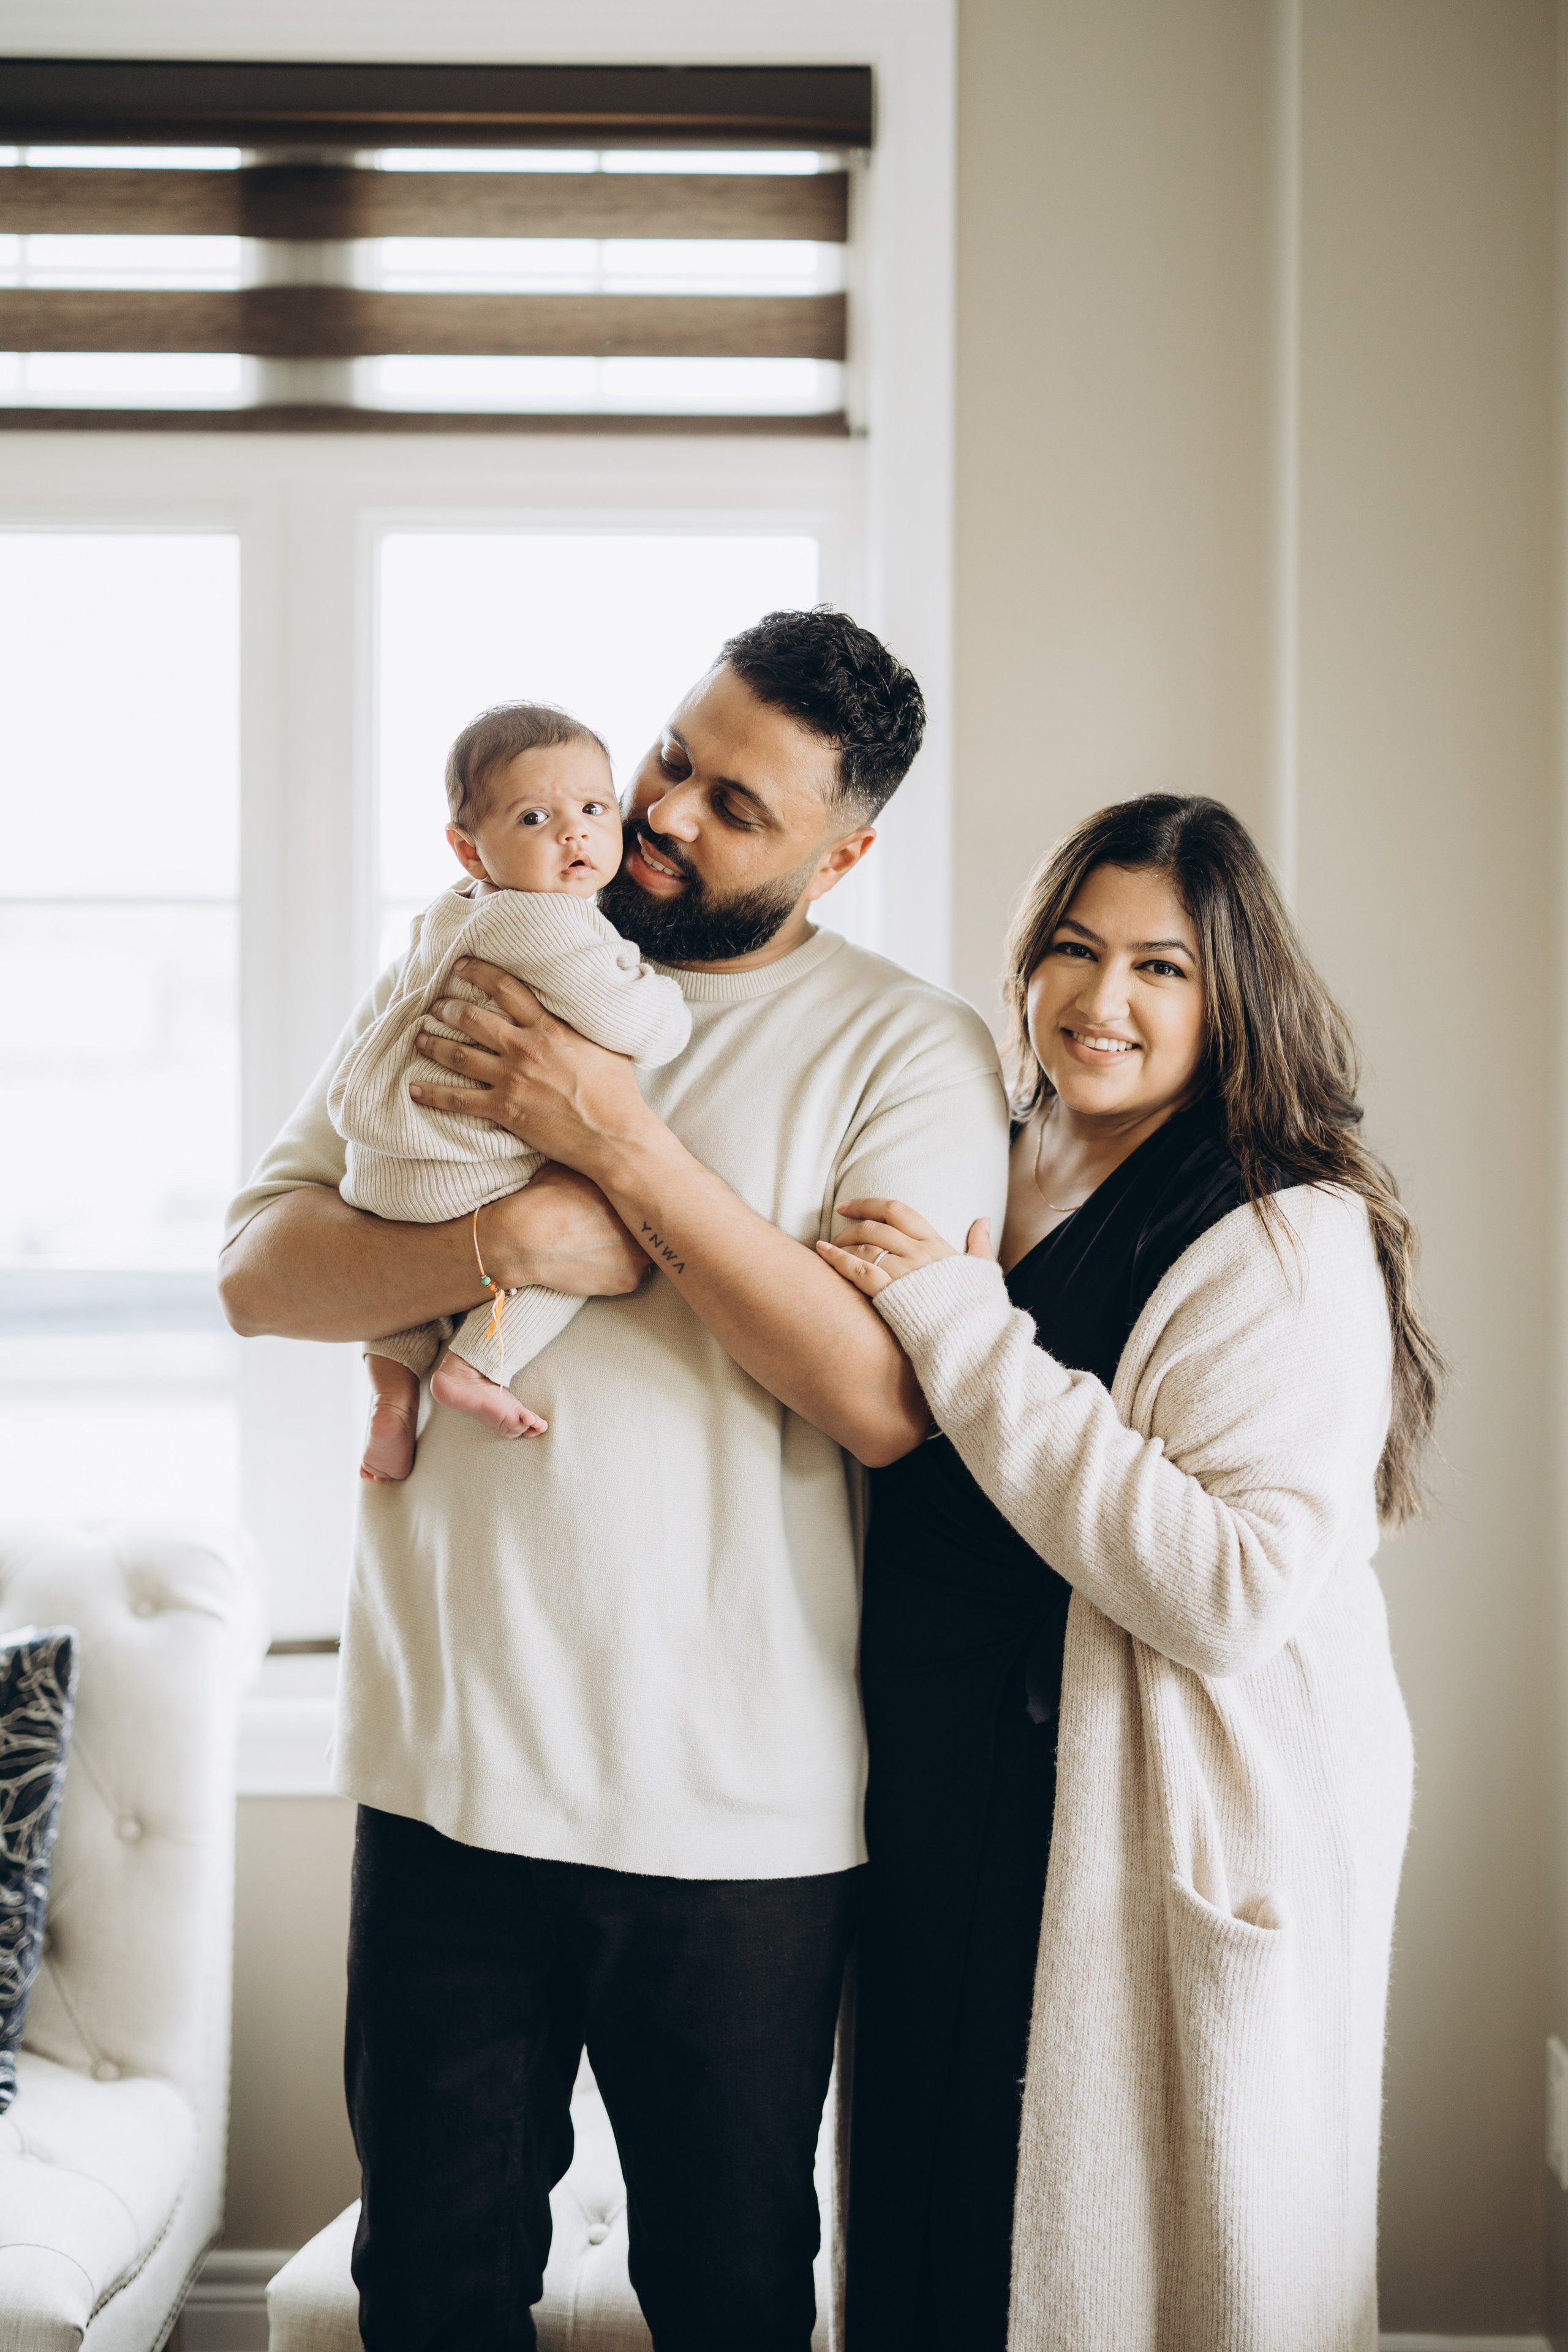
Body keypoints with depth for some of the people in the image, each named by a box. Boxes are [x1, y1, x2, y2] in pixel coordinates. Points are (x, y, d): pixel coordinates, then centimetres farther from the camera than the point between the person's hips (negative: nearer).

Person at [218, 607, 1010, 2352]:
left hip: (739, 1810, -2)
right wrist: (499, 1247, -17)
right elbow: (260, 1272, 2)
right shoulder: (459, 976, 7)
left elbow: (886, 1397, -16)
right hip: (447, 1767, 3)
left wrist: (628, 1147, -19)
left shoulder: (910, 1049, -4)